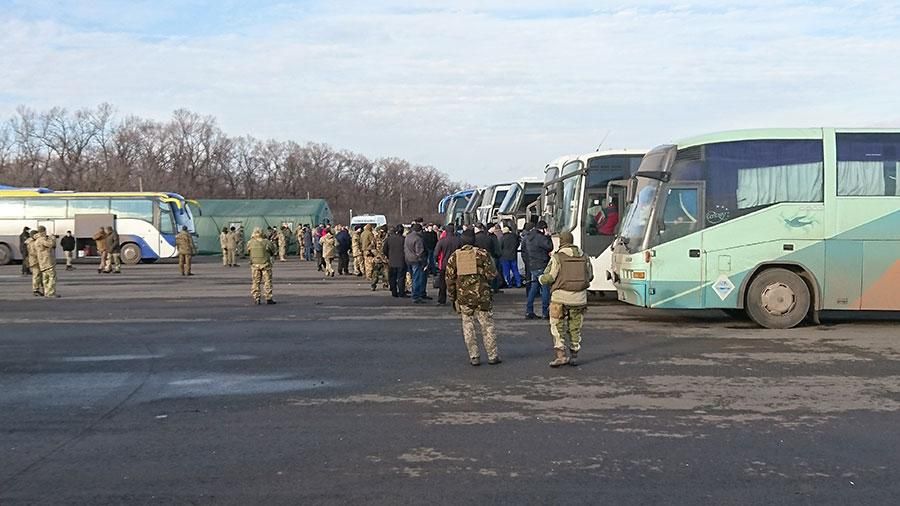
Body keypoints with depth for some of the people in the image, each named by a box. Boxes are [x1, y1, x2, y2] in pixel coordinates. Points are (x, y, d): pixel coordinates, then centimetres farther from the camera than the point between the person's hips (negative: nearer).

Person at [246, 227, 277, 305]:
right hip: (265, 264, -2)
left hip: (255, 264, 2)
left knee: (255, 282, 10)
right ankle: (268, 298, 5)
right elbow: (274, 252, 2)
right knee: (267, 281, 5)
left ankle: (256, 298, 10)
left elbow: (248, 251, 13)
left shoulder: (250, 243, -6)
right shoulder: (267, 242, -9)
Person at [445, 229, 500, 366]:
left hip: (463, 297, 2)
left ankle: (474, 357, 8)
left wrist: (452, 298, 13)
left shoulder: (454, 256, 4)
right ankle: (493, 356, 10)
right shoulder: (482, 254, -4)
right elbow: (491, 274, -6)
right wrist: (490, 262, 14)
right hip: (482, 295, -2)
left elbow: (450, 279, 5)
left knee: (468, 327, 9)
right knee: (487, 326, 6)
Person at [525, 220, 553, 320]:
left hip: (532, 266, 8)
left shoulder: (528, 237, 10)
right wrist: (547, 236, -4)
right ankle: (545, 313, 0)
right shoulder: (540, 238, -17)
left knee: (533, 288, 13)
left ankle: (529, 311, 12)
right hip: (542, 266, -8)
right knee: (545, 289, -2)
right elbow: (550, 247, -14)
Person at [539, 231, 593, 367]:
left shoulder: (557, 257, -10)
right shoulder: (584, 256, 5)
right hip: (579, 297, 4)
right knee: (575, 328, 14)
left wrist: (540, 279, 10)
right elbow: (590, 276, 13)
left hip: (561, 296, -4)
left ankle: (561, 356, -6)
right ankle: (574, 356, 18)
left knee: (558, 327, 4)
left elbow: (548, 278, -12)